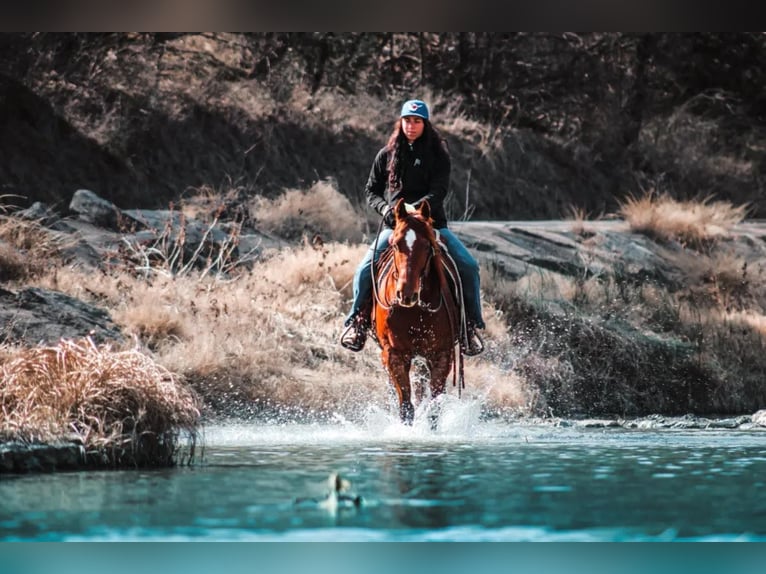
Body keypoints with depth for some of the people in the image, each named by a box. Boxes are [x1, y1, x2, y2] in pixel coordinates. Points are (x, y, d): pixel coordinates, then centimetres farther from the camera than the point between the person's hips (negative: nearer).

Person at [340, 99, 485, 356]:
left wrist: (414, 208, -26)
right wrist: (384, 207, -9)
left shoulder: (438, 155, 2)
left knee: (468, 265, -18)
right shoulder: (387, 155, 8)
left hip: (432, 223, -1)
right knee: (365, 269, -20)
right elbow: (371, 190, 13)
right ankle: (358, 320, 2)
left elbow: (439, 191, -10)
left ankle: (471, 324, -3)